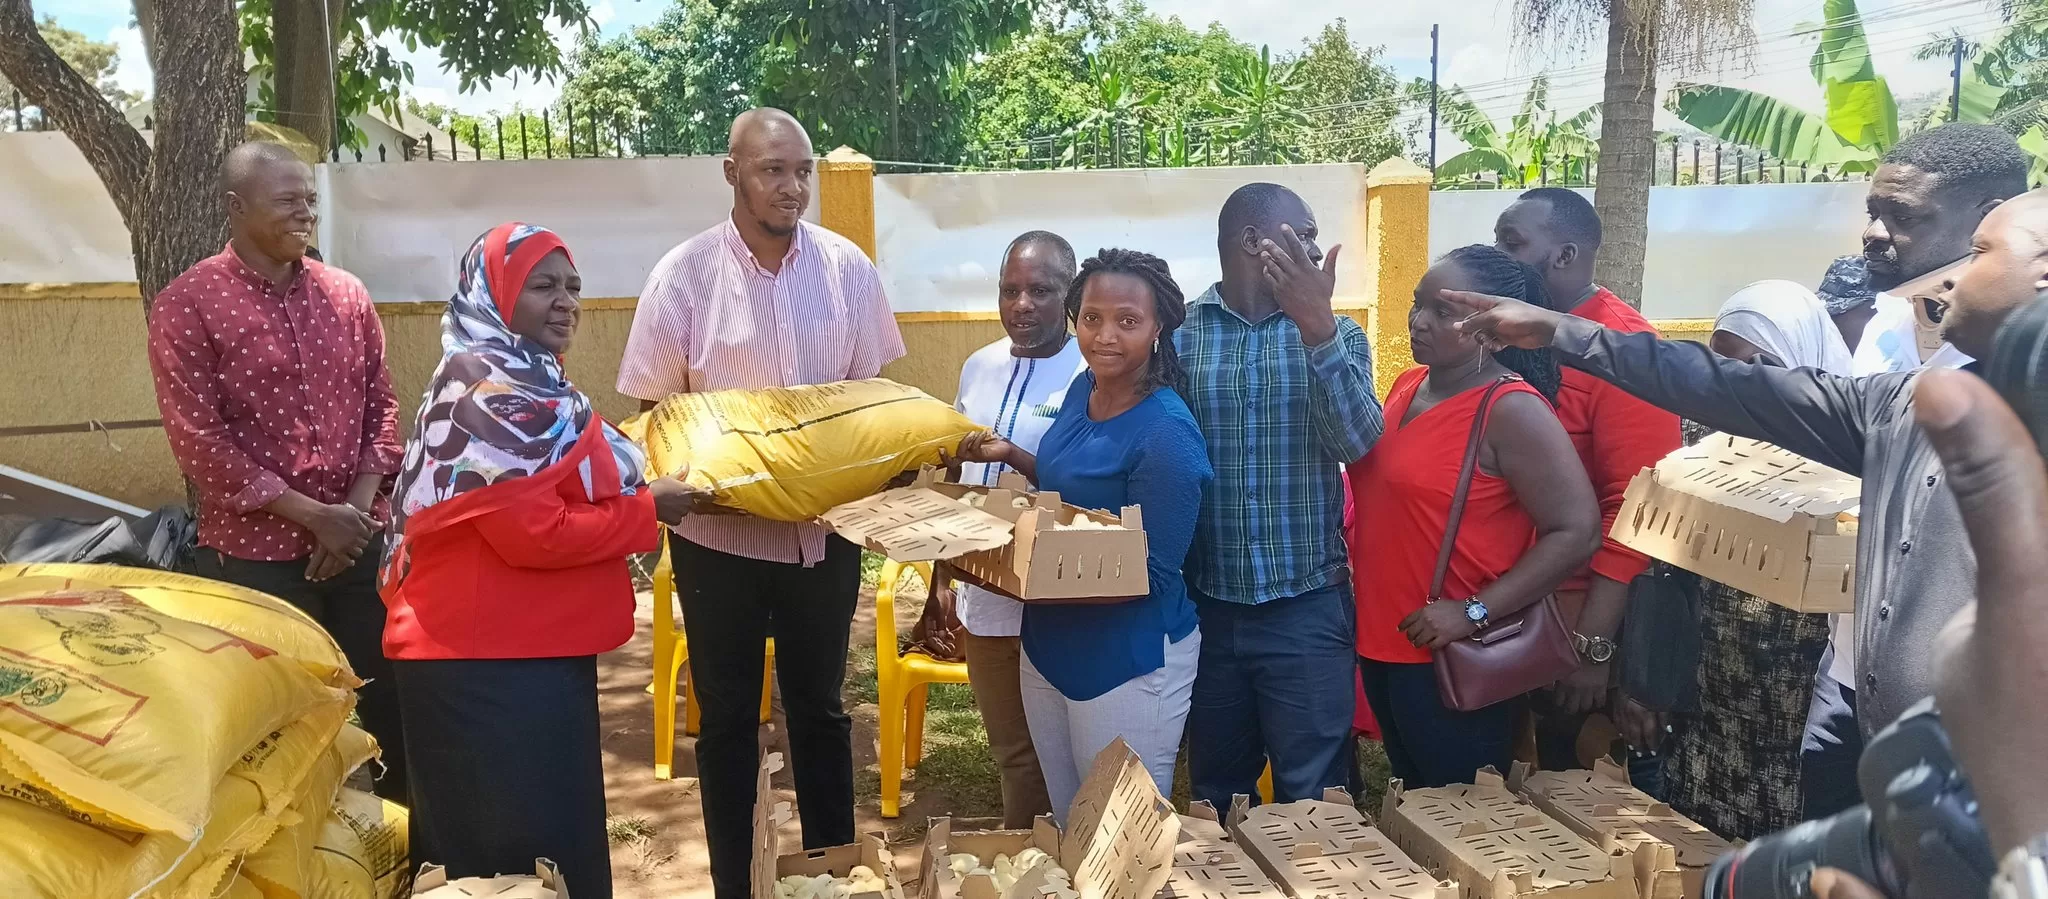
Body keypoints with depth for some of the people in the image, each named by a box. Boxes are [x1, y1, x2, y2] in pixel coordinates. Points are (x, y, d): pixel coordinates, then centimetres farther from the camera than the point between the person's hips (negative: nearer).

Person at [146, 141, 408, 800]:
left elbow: (380, 404, 8)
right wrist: (312, 514, -16)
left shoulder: (346, 295, 6)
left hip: (360, 541, 4)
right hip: (254, 554, -4)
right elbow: (198, 438, -12)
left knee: (392, 698, 11)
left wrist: (358, 507, -7)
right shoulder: (186, 306, -7)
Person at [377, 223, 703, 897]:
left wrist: (635, 495, 9)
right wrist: (648, 509, -13)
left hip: (526, 653, 10)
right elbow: (536, 534, -23)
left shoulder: (519, 382, 16)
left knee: (546, 838, 18)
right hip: (492, 666, -10)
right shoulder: (490, 391, -17)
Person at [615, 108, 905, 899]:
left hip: (824, 527, 2)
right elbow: (654, 409, -3)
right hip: (720, 531, -2)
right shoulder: (686, 274, -9)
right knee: (727, 716, 11)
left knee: (820, 707, 15)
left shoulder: (848, 267, -3)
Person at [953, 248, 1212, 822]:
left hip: (1128, 661, -7)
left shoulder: (1166, 432, -22)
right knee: (1068, 825, 22)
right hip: (1048, 642, 8)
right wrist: (1012, 456, 2)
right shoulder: (1084, 388, 1)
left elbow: (1151, 574, -21)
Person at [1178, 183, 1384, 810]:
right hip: (1206, 607, 1)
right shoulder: (1177, 332, 0)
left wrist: (1319, 329, -26)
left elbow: (1357, 443, -14)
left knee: (1313, 803, 6)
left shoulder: (1334, 334, 2)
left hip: (1307, 609, 0)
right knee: (1215, 798, 16)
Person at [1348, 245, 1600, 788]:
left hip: (1452, 658, -8)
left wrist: (1475, 612, -23)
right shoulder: (1407, 386, 7)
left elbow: (1577, 532, -21)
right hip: (1383, 642, 8)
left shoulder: (1511, 409, -18)